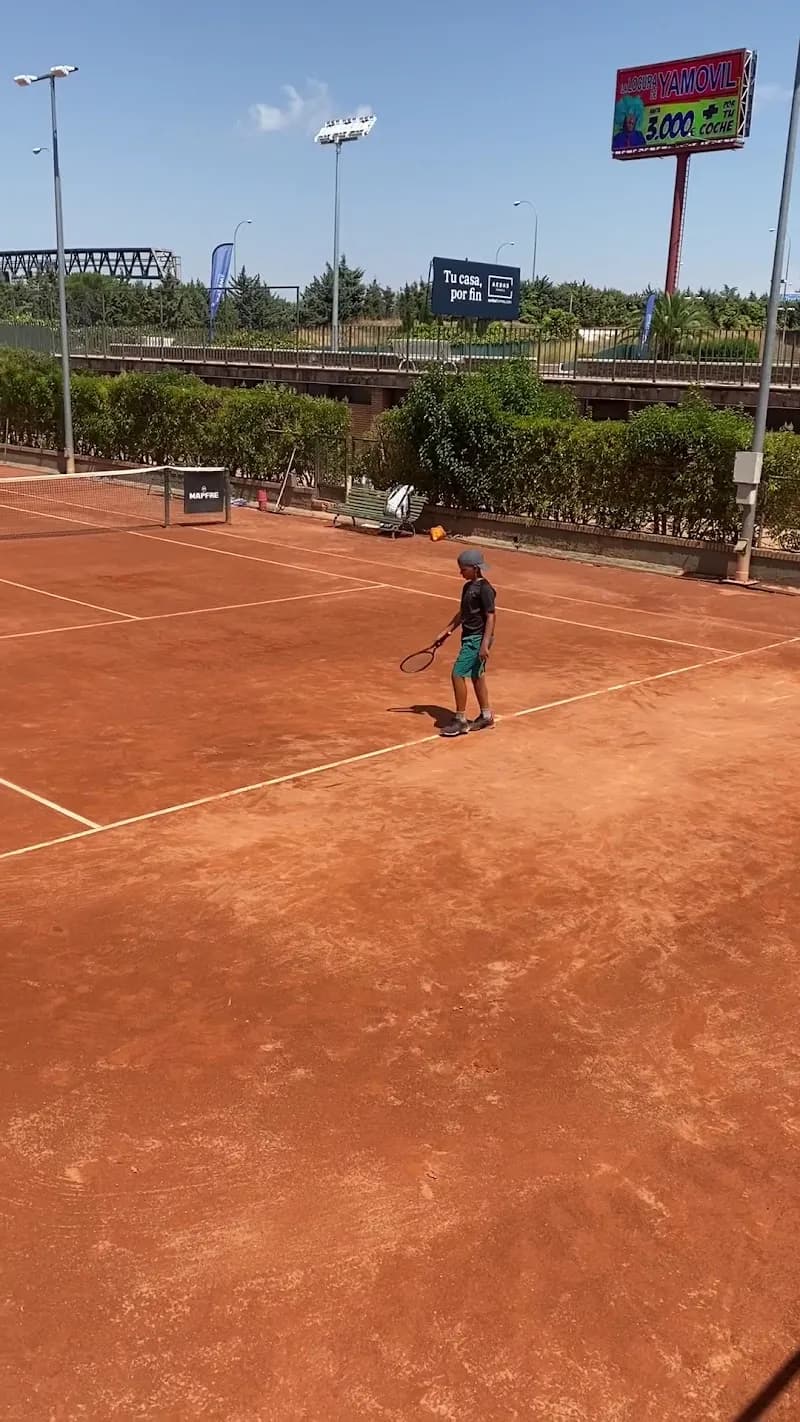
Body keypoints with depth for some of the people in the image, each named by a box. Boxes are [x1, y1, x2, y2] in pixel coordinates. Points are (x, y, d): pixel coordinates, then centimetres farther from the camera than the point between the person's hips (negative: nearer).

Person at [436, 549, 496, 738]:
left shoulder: (484, 589, -17)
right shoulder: (468, 587, 10)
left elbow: (491, 616, -20)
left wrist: (485, 644, -25)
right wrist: (448, 631, 21)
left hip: (478, 639, -9)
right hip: (469, 637, 9)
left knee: (458, 674, -10)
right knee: (476, 676, 16)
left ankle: (460, 720, -2)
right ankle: (486, 716, 29)